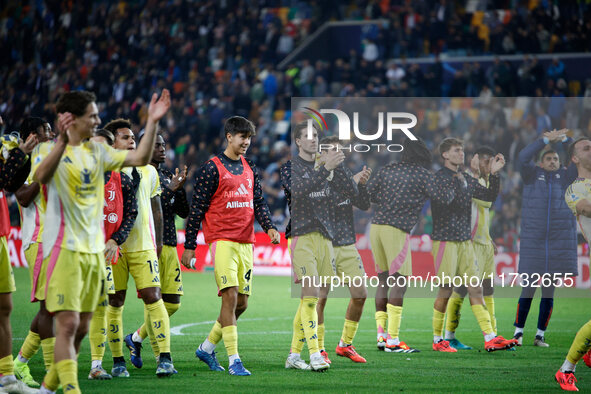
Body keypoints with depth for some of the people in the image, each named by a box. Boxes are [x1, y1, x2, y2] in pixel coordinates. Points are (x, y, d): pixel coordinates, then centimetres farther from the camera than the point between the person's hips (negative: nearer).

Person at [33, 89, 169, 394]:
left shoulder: (97, 150, 13)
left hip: (94, 249, 7)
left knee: (81, 328, 9)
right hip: (64, 248, -7)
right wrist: (62, 141, -44)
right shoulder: (49, 149, -7)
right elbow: (40, 175, -30)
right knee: (67, 324, -14)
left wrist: (152, 122, 4)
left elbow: (140, 158, 14)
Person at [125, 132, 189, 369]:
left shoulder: (167, 176, 18)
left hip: (169, 244, 8)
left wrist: (179, 188, 1)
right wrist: (169, 189, -17)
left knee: (172, 302, 6)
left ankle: (136, 338, 24)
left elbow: (184, 212, 16)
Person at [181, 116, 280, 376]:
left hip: (246, 242, 7)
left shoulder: (250, 169, 16)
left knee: (241, 303, 7)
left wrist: (269, 227, -1)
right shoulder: (212, 169, -5)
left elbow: (259, 203, 18)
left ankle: (207, 347, 24)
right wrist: (189, 246, -7)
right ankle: (234, 360, -14)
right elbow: (197, 208, -5)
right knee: (230, 297, -14)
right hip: (222, 240, -7)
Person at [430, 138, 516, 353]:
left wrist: (494, 174, 3)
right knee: (446, 290, -2)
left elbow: (489, 196, 13)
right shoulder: (438, 177, -7)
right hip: (445, 240, -6)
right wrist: (461, 185, -17)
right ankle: (437, 340, 10)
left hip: (465, 240, 6)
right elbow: (446, 204, -19)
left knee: (475, 288, 0)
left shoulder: (466, 179, 14)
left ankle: (490, 338, -4)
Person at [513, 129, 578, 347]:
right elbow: (524, 157, -12)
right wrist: (546, 140, -17)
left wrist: (564, 139, -9)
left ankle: (540, 335, 10)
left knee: (549, 292, 4)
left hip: (559, 242, 2)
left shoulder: (565, 177, 10)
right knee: (527, 290, -3)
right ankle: (518, 331, 8)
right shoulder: (532, 175, 6)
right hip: (533, 240, -2)